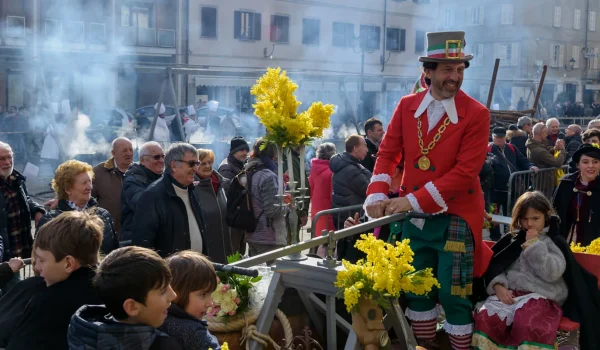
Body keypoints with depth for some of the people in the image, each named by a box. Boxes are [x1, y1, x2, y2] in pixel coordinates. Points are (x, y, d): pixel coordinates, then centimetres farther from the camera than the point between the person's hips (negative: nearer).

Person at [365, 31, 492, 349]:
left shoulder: (476, 114, -12)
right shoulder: (406, 106, 2)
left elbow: (465, 171, -18)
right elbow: (388, 153, 2)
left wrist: (415, 200, -23)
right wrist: (378, 195, -15)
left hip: (454, 219, -4)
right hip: (413, 218, 5)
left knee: (454, 296, 2)